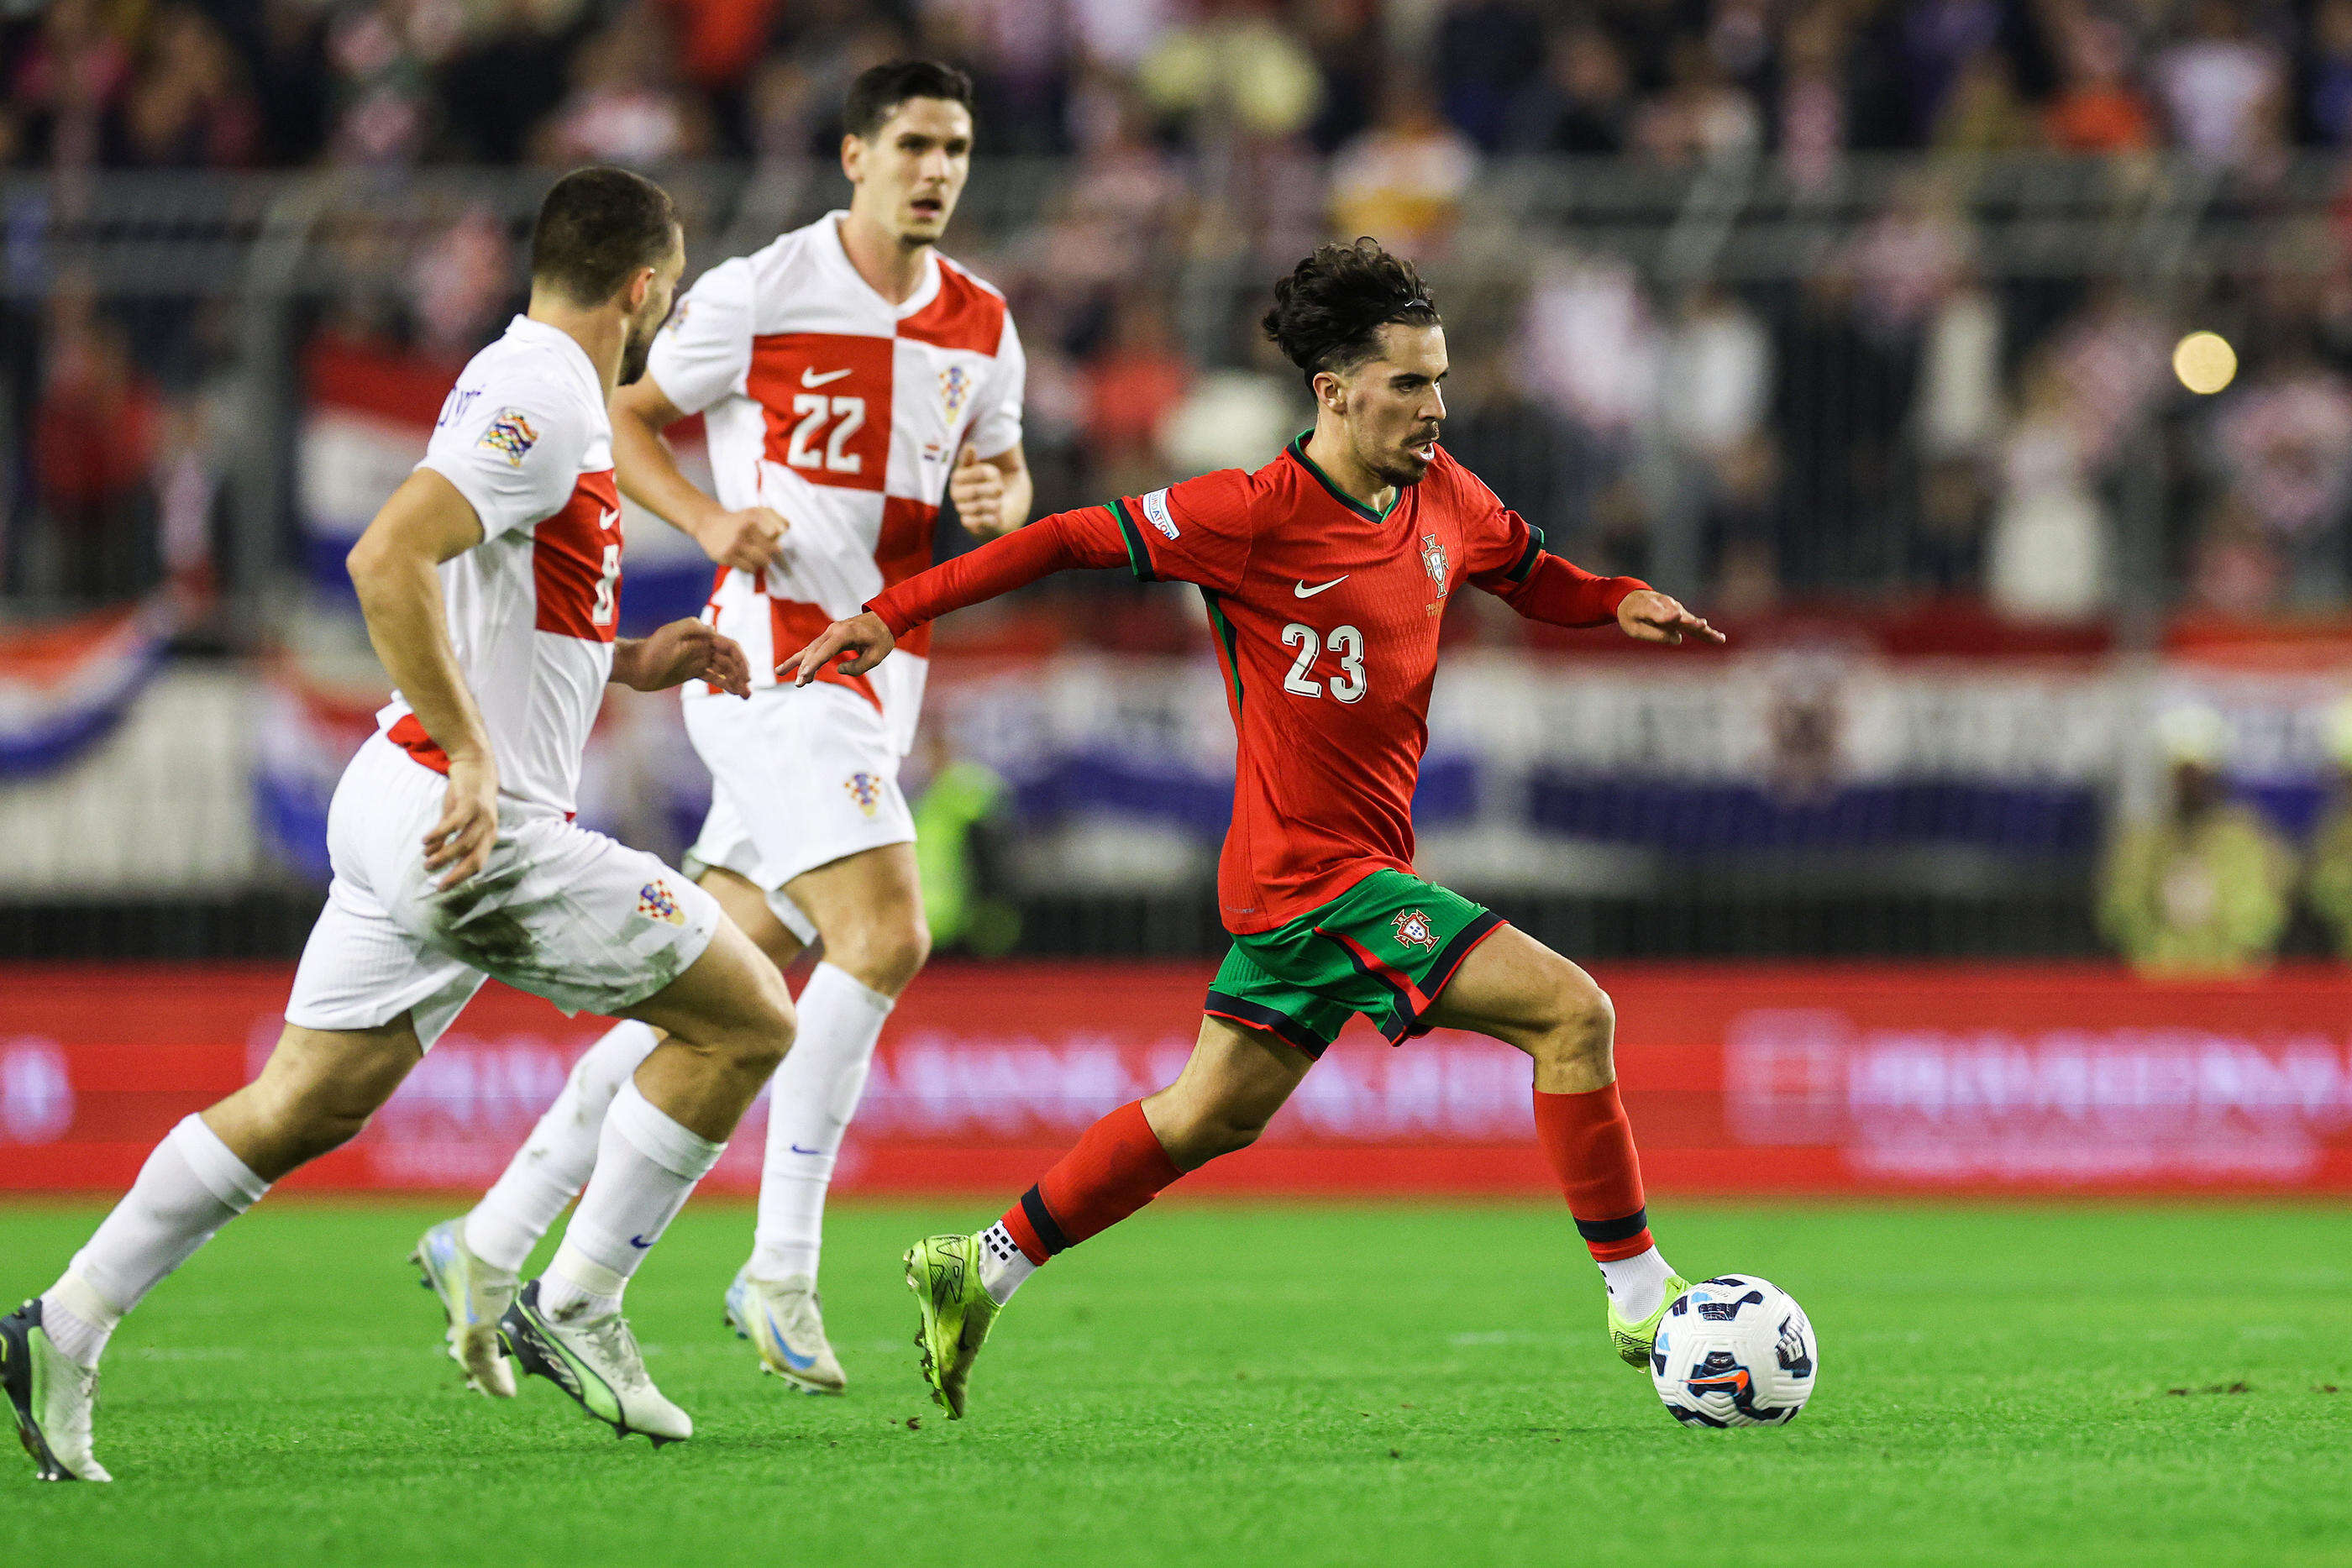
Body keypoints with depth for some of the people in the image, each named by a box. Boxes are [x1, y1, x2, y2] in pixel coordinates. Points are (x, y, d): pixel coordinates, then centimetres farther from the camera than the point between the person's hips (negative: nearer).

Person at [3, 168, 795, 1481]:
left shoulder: (527, 383, 17)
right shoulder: (543, 401, -15)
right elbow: (388, 560, -27)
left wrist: (628, 660, 21)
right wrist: (470, 757, -27)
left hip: (407, 810, 10)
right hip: (478, 825, -10)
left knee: (306, 1105, 11)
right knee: (749, 1015, -2)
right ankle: (575, 1309, 2)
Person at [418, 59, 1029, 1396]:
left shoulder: (981, 324, 10)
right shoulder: (759, 294, -6)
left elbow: (1002, 468, 24)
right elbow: (626, 417, 4)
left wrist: (1001, 499, 0)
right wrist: (715, 521, -13)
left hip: (878, 682, 7)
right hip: (775, 656, -7)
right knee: (885, 935, -21)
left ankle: (496, 1242, 15)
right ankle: (782, 1272, -12)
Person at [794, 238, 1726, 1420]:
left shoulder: (1442, 495, 5)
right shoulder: (1257, 515, -16)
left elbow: (1530, 576, 23)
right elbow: (1070, 540, -10)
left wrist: (1622, 603, 1)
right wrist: (894, 613, -9)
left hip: (1360, 866, 9)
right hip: (1317, 871, -9)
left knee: (1212, 1116, 17)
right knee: (1570, 1012, -14)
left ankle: (981, 1271, 26)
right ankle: (1638, 1298, -9)